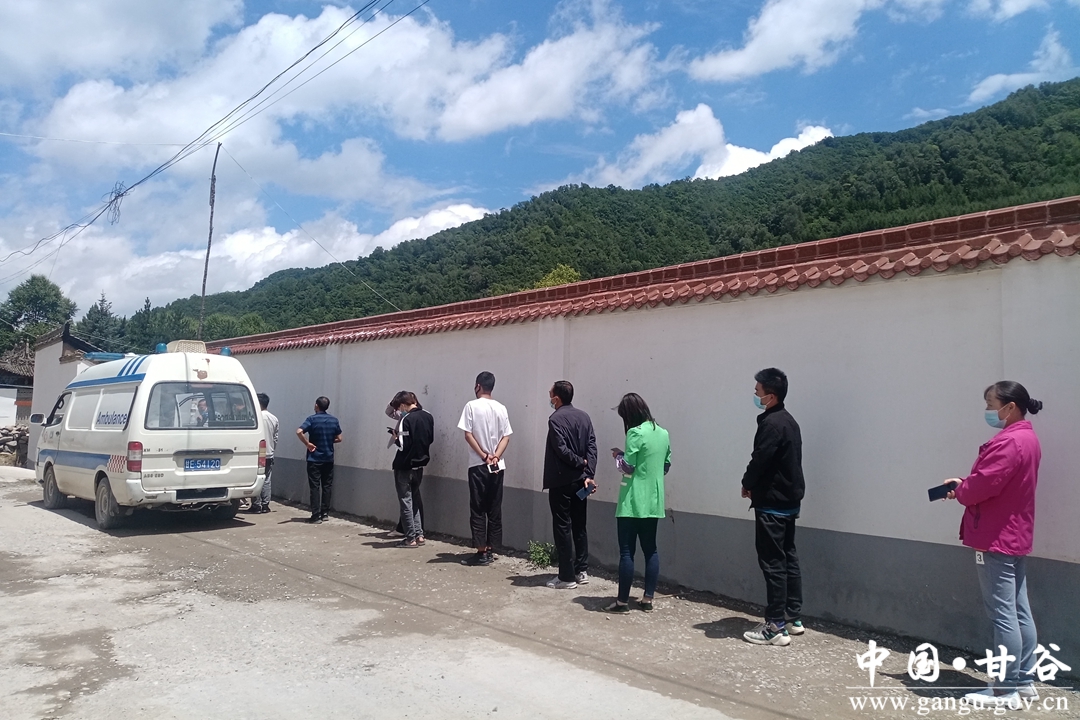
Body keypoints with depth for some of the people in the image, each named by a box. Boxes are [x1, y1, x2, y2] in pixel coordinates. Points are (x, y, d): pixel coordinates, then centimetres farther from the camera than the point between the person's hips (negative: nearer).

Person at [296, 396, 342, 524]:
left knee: (315, 487, -1)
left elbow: (299, 431, -23)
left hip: (314, 459, -4)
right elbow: (339, 438, 7)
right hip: (328, 459, 4)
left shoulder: (312, 419, -9)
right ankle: (325, 513, 16)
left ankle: (316, 515, -4)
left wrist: (307, 444, -12)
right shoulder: (334, 420, 3)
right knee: (327, 486, 12)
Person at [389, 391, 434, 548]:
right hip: (420, 464, 7)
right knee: (416, 499, 18)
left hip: (405, 466, -7)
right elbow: (430, 438, 13)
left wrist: (396, 438, -3)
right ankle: (419, 535, 20)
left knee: (405, 501, 3)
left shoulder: (406, 419, -20)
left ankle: (411, 538, 6)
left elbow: (403, 445, -21)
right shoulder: (428, 416, 3)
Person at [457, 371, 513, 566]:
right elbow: (506, 437, 1)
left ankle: (481, 553, -1)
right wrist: (495, 456, -6)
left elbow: (468, 434, -11)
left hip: (478, 466, -4)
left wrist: (484, 456, -8)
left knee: (478, 511, 0)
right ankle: (490, 551, 15)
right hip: (497, 467, 5)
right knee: (494, 510, 9)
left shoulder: (472, 406, -5)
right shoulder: (501, 408, 7)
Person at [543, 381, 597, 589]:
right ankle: (581, 571, 19)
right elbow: (592, 446, 1)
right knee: (579, 526, 13)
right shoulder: (584, 416, 8)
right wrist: (588, 474, -4)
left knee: (562, 528, -1)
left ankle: (567, 577, 3)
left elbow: (562, 450, -20)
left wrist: (580, 463, -7)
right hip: (580, 480, 7)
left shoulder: (556, 419, -12)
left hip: (561, 481, -7)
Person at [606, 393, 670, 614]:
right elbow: (666, 467, 14)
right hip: (653, 502, 7)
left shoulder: (636, 433, -15)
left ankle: (623, 601, 6)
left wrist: (618, 455, 3)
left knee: (627, 551, 0)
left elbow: (628, 468, -14)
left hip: (633, 503, -7)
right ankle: (648, 598, 16)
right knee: (650, 549, 12)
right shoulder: (663, 434, 8)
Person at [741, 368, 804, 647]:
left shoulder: (771, 423, -19)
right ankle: (793, 617, 24)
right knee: (788, 558, 15)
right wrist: (754, 484, 9)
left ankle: (776, 627, 0)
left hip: (772, 503, -10)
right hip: (789, 500, 10)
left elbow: (760, 460, -21)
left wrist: (747, 484, -2)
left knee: (773, 563, -5)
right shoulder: (788, 421, 12)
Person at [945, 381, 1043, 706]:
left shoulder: (1008, 442, -21)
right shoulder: (1027, 438, 13)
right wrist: (965, 483, 2)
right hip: (1016, 536, 11)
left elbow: (983, 485, -25)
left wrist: (959, 490, -5)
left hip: (996, 539, -11)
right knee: (1019, 612, 15)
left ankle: (1005, 689, 5)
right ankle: (1025, 680, 24)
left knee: (1003, 615, -3)